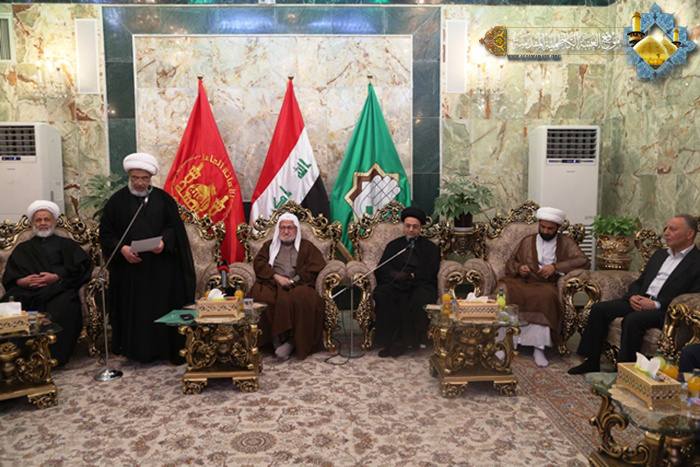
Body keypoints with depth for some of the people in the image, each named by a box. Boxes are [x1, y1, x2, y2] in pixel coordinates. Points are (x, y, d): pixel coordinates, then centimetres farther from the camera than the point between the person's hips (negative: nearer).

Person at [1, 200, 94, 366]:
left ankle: (53, 355, -37)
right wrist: (23, 281, -8)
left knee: (65, 305, -38)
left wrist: (56, 277, -9)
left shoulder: (66, 245, 26)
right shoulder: (23, 248, 32)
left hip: (58, 288, -2)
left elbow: (81, 267, 8)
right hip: (27, 290, 2)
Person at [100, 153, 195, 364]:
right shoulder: (117, 201, 5)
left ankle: (166, 349, 11)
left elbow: (174, 227, 5)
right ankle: (135, 350, 13)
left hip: (161, 269, 0)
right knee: (134, 311, 2)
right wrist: (121, 248, -14)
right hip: (129, 268, 0)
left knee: (162, 308, 2)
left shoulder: (163, 199, 6)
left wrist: (164, 241, -15)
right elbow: (106, 234, 4)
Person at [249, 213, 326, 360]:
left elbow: (316, 265, 6)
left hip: (298, 284, -1)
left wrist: (293, 280, -8)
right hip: (272, 283, 2)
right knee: (261, 296, -34)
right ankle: (276, 339, -27)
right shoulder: (270, 245, 27)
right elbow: (259, 263, 12)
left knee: (304, 298, -37)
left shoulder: (306, 246, 21)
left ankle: (291, 341, -33)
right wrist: (276, 277, -7)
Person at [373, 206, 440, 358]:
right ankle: (389, 341, -27)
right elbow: (381, 271, 11)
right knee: (382, 296, -33)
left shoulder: (430, 247, 20)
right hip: (395, 285, 1)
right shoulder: (393, 245, 24)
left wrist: (407, 276, -9)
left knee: (419, 299, -36)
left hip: (420, 285, -1)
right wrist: (396, 275, -9)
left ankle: (402, 342, -26)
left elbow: (428, 274, 5)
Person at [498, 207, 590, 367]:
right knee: (503, 290, -33)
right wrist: (519, 268, 0)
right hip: (521, 281, 2)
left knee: (546, 296, -39)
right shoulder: (527, 241, 25)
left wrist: (556, 267, -8)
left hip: (545, 284, -2)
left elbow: (584, 262, 2)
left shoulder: (566, 243, 17)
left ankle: (539, 347, -32)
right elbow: (510, 262, 24)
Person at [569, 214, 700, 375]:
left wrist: (656, 304, -19)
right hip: (640, 301, 7)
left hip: (664, 310, -7)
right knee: (599, 309, -12)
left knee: (633, 319, -35)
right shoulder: (659, 255, 23)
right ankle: (592, 361, -6)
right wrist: (633, 296, -1)